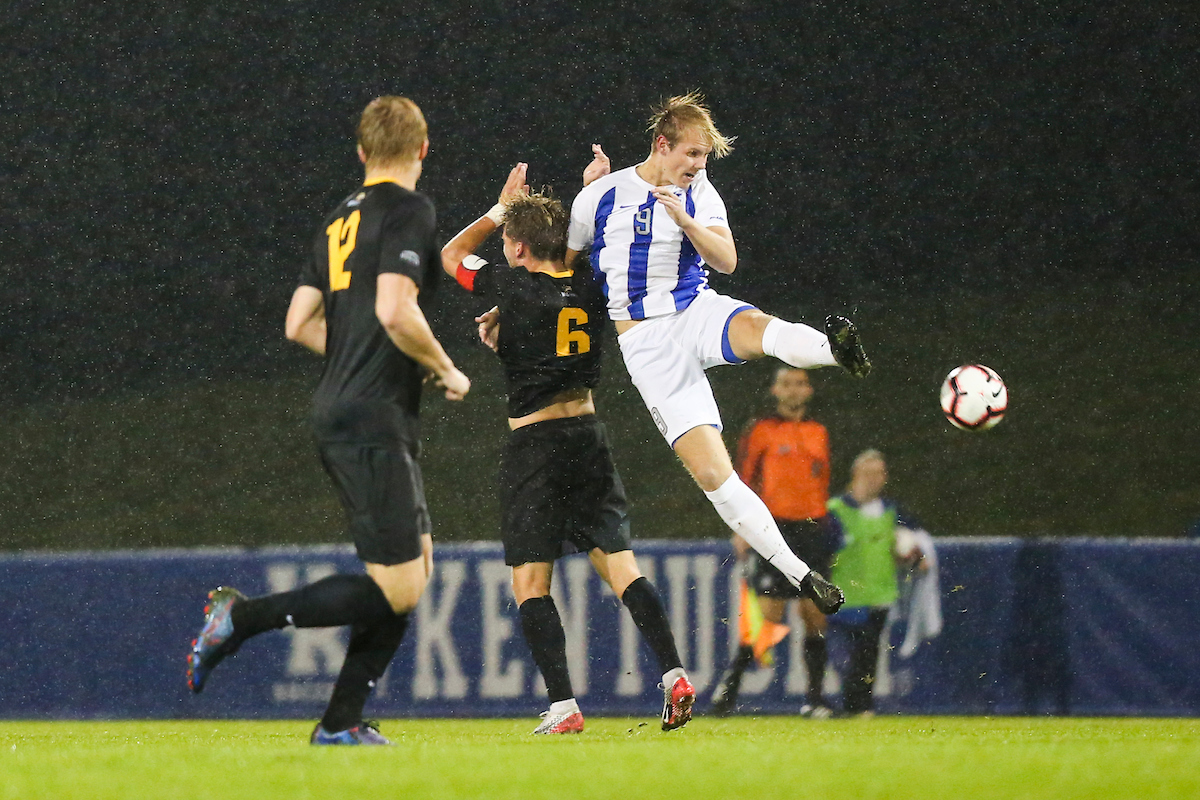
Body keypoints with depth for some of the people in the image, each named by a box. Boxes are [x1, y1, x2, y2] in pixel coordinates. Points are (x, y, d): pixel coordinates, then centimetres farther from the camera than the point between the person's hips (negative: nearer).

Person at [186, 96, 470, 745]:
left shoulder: (339, 221, 16)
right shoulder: (409, 211, -9)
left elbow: (299, 323, 16)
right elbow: (395, 311, -23)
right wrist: (445, 369, -7)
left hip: (337, 415, 9)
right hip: (373, 421, -9)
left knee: (417, 564, 13)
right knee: (396, 590, -9)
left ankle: (342, 722, 11)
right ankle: (243, 617, -10)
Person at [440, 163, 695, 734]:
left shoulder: (516, 288, -9)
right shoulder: (589, 291, 5)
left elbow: (452, 255, 9)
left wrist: (500, 209, 17)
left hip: (534, 443, -5)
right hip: (587, 434, 5)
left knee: (530, 584, -1)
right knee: (620, 567, 5)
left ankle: (563, 706, -11)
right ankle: (673, 674, -9)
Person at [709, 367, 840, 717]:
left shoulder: (818, 433, 15)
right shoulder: (761, 431, 2)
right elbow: (743, 481, 0)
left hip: (812, 529, 4)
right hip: (773, 528, -4)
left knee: (815, 616, 0)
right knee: (769, 613, -11)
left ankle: (815, 698, 5)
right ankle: (730, 684, 5)